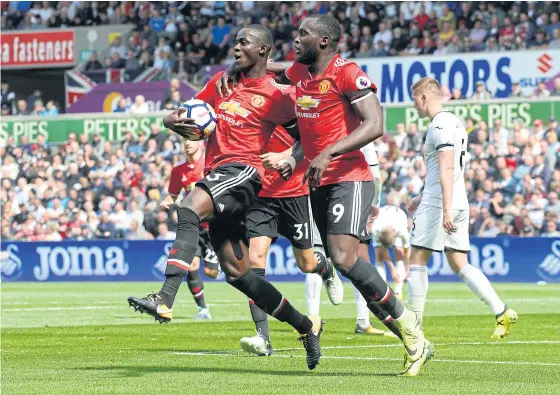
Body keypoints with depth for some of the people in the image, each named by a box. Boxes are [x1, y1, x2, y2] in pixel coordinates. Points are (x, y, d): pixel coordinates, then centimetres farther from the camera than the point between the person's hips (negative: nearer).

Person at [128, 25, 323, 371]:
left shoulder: (276, 96, 1)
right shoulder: (222, 82, 19)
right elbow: (191, 123, 23)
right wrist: (177, 122, 1)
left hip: (242, 170, -8)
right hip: (218, 171, 8)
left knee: (190, 210, -33)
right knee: (235, 270, 6)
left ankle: (165, 300, -47)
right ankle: (306, 325, 18)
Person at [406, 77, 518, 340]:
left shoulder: (440, 125, -13)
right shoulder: (455, 122, 18)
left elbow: (446, 169, -22)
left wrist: (446, 209, -27)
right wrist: (423, 196, 34)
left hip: (437, 205, -9)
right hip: (459, 203, 9)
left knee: (417, 260, -1)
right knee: (459, 264, 9)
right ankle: (502, 313, -2)